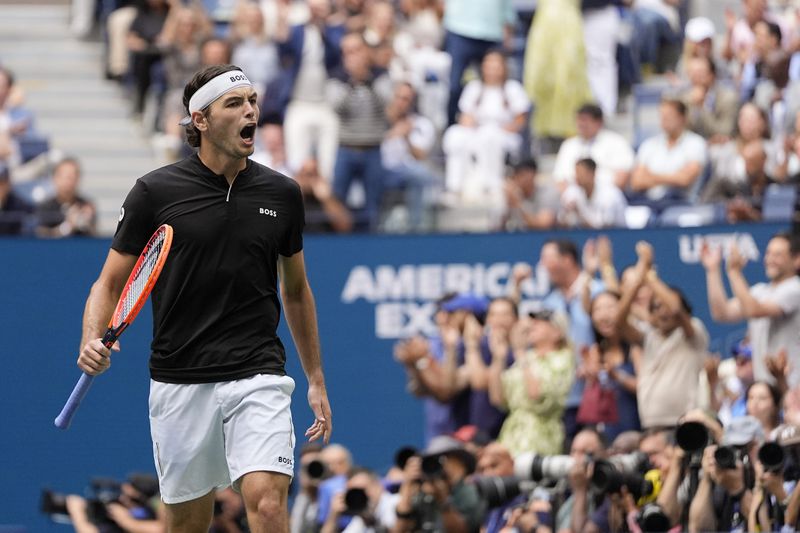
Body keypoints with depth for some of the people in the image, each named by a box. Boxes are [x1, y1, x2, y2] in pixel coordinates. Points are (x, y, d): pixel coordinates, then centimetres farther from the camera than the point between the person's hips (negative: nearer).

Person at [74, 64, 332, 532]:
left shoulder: (282, 194, 5)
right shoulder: (155, 192, -2)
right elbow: (110, 283, 3)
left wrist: (316, 379, 20)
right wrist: (92, 340, -16)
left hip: (258, 376, 0)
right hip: (180, 383, 0)